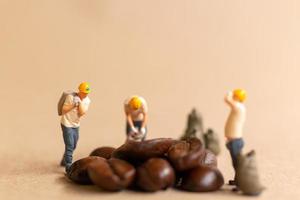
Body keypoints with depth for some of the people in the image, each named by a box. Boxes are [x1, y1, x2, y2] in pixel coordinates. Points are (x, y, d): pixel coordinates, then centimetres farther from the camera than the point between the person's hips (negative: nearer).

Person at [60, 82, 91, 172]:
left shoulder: (87, 100, -2)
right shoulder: (71, 97, -16)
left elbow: (82, 113, -14)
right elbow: (63, 110, -13)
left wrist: (80, 102, -23)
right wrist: (73, 105, -25)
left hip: (76, 125, 6)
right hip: (67, 124, -6)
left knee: (73, 146, 17)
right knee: (70, 146, -10)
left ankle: (64, 161, 39)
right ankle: (68, 167, -4)